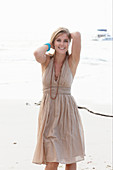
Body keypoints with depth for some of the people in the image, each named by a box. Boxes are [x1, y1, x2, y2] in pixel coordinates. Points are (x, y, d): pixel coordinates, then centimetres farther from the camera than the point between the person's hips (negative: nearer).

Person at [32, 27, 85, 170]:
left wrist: (69, 35, 8)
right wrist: (48, 45, -2)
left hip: (67, 112, 0)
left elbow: (77, 35, -13)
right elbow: (37, 53, -21)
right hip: (48, 111, 0)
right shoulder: (46, 60, 2)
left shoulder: (72, 61, -1)